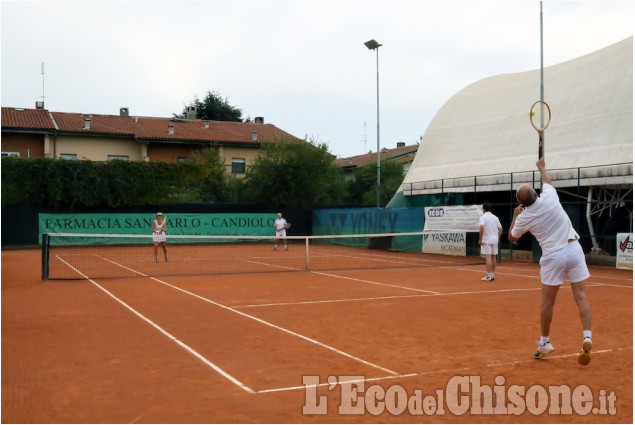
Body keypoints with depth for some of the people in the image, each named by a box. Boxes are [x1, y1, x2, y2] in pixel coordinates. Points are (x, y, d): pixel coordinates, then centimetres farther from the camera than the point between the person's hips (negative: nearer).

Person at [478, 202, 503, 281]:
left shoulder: (483, 217, -7)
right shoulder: (495, 217, 12)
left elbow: (482, 227, -21)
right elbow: (500, 229, 12)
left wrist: (480, 239, -15)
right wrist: (498, 238, 19)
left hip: (486, 240, -6)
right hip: (495, 240, 6)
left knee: (488, 257, -8)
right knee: (493, 257, 12)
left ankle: (489, 276, -10)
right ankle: (492, 275, 19)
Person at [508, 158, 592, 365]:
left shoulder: (523, 218, -5)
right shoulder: (549, 197, -4)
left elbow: (511, 238, 16)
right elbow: (547, 180, 22)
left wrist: (515, 215, 23)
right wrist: (541, 167, 40)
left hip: (553, 256, -1)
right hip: (574, 249, 2)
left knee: (547, 302, 10)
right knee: (581, 297, 2)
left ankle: (545, 342, 19)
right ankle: (587, 336, -8)